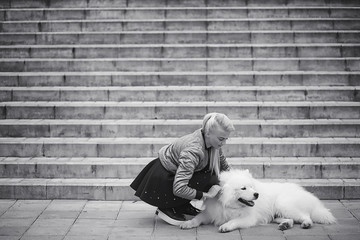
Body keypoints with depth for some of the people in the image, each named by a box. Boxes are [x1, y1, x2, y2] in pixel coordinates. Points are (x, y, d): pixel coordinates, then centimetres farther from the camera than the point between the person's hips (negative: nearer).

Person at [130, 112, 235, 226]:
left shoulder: (213, 142, -11)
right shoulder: (192, 151, -36)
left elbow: (223, 165, 9)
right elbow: (178, 189, -38)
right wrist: (207, 195, -30)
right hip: (162, 178, -8)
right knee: (209, 180, -21)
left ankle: (182, 206, 8)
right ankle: (166, 208, -8)